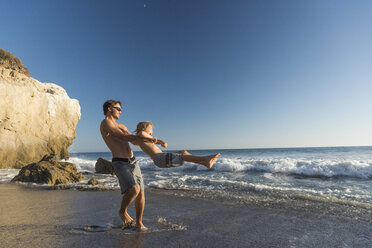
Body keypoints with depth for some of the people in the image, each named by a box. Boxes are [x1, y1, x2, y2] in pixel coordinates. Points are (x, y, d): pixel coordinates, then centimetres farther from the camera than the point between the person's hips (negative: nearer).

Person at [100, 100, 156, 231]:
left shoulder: (121, 126, 22)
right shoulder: (105, 123, -4)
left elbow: (134, 141, 20)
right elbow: (123, 137, -14)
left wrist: (151, 140, 3)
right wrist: (145, 139, -14)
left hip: (132, 162, 8)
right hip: (120, 163, -7)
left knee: (141, 193, 6)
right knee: (134, 189, -24)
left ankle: (139, 222, 25)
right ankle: (123, 211, 7)